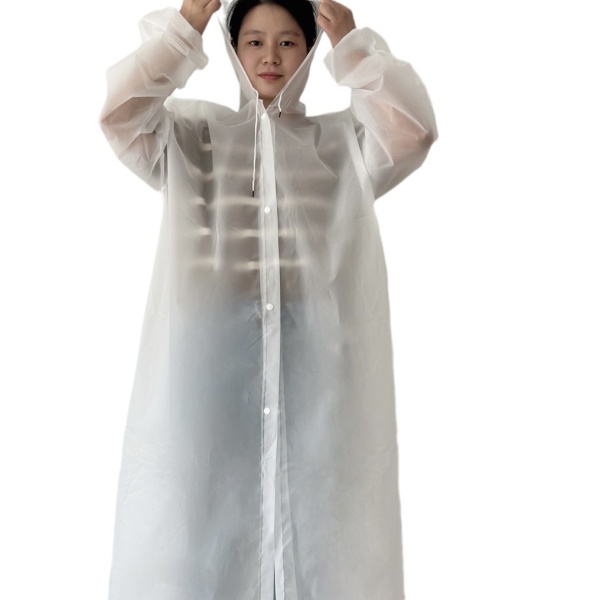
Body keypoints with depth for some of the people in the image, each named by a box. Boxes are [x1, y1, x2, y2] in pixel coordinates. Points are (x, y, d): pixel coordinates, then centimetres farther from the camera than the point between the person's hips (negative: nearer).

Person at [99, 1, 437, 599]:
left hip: (316, 352, 0)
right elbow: (119, 114, -1)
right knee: (208, 507, 4)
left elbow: (413, 128, -2)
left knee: (317, 514, 2)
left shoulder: (343, 137, 15)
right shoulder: (193, 130, 15)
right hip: (214, 346, 0)